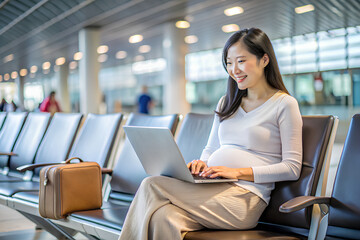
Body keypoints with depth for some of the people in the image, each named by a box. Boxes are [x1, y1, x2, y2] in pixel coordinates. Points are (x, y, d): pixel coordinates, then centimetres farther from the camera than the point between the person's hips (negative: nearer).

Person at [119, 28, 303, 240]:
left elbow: (292, 168, -5)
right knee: (163, 219, -31)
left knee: (152, 186, -24)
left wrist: (238, 171, -15)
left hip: (244, 198, -5)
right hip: (209, 190, 5)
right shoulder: (226, 103, 24)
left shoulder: (285, 104, 2)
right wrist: (201, 163, 0)